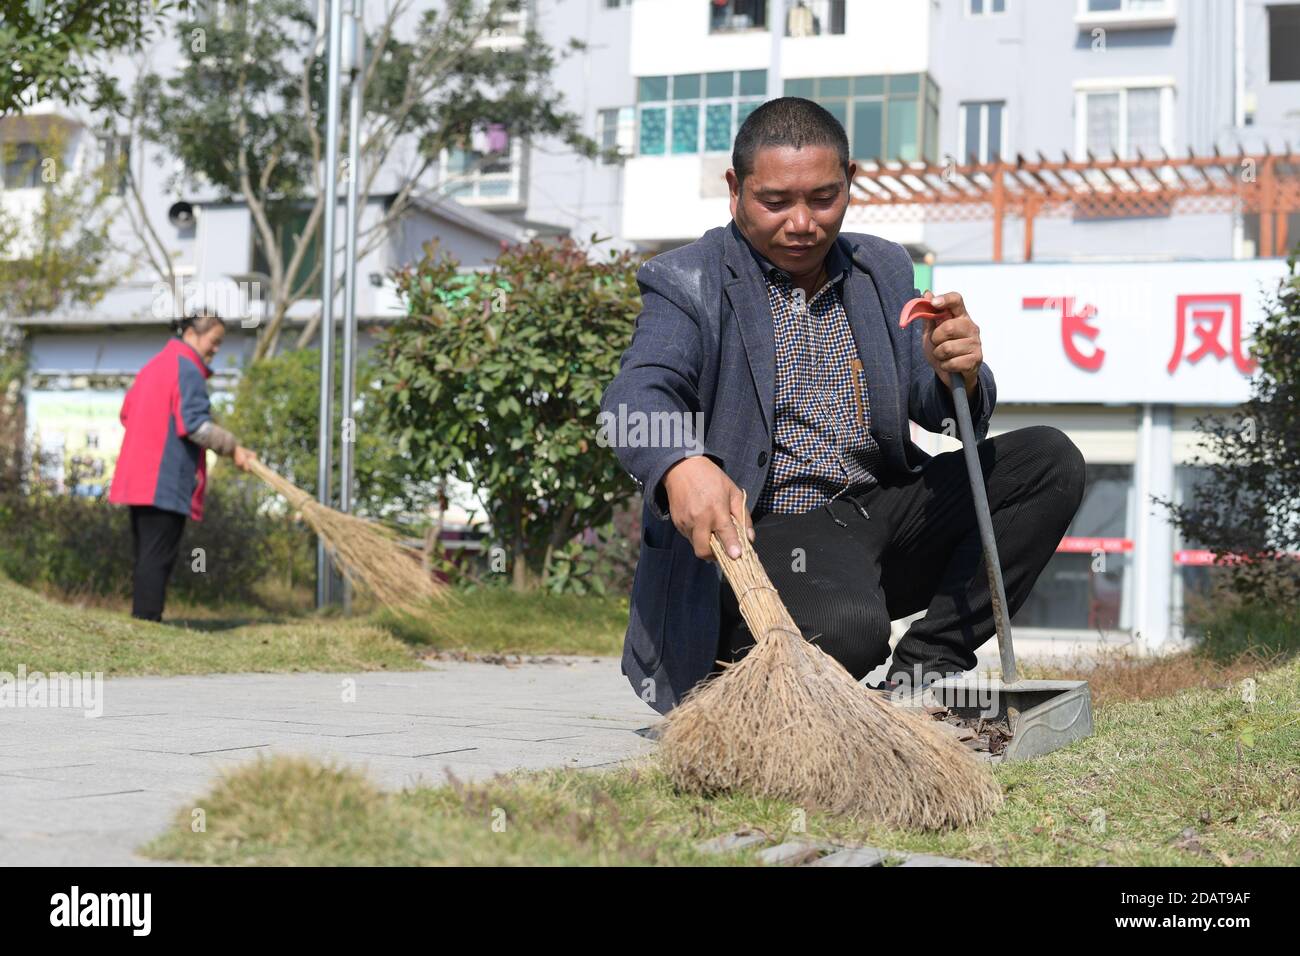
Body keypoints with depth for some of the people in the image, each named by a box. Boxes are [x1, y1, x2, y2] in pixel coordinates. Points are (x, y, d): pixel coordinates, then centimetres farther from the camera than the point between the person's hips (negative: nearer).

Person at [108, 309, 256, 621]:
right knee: (158, 556, -9)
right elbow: (195, 423, -20)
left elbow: (127, 412, 25)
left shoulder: (154, 365, 19)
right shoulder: (187, 369, -11)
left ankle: (140, 619, 14)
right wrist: (233, 448, -15)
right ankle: (148, 620, -11)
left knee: (144, 555, 12)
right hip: (168, 481, -10)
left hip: (139, 478, 10)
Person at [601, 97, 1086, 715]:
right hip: (767, 530, -6)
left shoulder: (884, 270, 14)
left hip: (883, 511, 6)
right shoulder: (686, 285, -2)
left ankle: (926, 664, -5)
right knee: (845, 629, -36)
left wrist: (957, 378, -18)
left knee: (1050, 460, -8)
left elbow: (943, 415, 9)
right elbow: (637, 396, -21)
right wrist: (683, 466, -45)